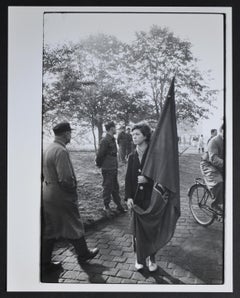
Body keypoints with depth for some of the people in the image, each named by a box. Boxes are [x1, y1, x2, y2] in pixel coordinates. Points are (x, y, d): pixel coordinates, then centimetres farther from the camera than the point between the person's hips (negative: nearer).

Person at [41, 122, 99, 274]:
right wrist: (73, 189, -9)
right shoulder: (61, 151, -22)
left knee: (50, 229, 17)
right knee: (74, 227, 12)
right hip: (62, 197, -8)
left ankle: (45, 262, 27)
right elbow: (65, 179, -26)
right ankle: (83, 254, 31)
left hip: (48, 194, 9)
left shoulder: (48, 149, 6)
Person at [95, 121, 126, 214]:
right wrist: (99, 164, -6)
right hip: (107, 169, -9)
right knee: (108, 188, 3)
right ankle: (106, 207, 17)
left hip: (114, 168, 9)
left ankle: (119, 205, 27)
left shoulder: (112, 139, 10)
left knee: (115, 187, 16)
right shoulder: (105, 141, -19)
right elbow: (99, 154, -18)